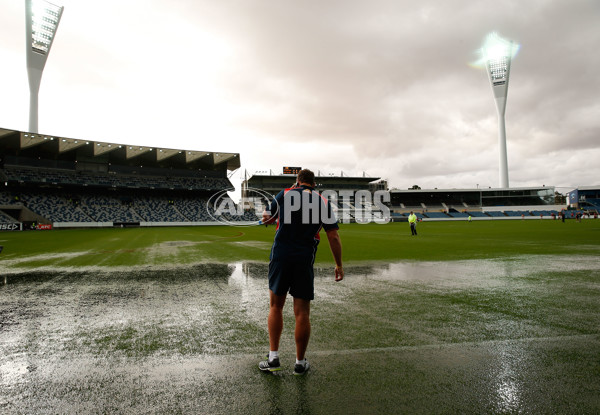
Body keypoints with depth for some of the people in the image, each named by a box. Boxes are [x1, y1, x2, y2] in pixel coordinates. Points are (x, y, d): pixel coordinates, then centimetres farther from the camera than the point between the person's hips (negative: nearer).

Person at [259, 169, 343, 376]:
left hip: (280, 256, 0)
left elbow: (267, 217, 18)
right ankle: (300, 363, 18)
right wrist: (339, 265, 9)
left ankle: (273, 358, 15)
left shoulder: (284, 194, 5)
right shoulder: (323, 202, 6)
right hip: (305, 260, 0)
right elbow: (334, 237, 2)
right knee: (302, 313, 6)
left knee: (276, 307, 15)